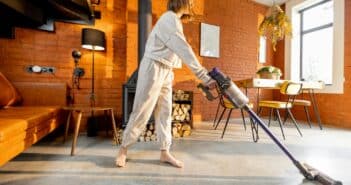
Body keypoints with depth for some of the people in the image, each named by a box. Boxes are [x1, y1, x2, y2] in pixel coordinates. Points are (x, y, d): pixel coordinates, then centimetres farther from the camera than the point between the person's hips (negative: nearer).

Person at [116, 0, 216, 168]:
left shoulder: (174, 20, 19)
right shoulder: (170, 19, -13)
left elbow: (180, 50, 13)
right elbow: (184, 50, -23)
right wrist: (204, 76, -25)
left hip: (166, 72, 9)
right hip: (153, 69, -9)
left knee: (165, 112, 6)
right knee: (142, 112, -3)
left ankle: (165, 153, 16)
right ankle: (123, 149, 15)